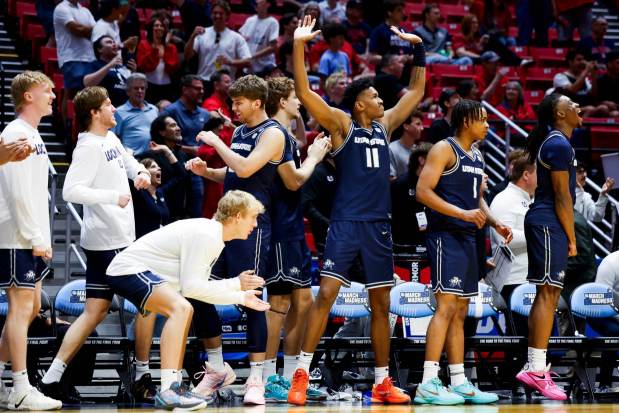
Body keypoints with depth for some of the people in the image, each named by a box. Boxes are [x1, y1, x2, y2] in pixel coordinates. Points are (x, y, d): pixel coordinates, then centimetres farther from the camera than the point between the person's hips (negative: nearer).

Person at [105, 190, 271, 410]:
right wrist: (235, 284, -14)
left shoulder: (213, 236, 13)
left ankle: (175, 386, 20)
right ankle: (167, 391, -32)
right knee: (180, 308, -28)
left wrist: (242, 298, 14)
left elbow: (200, 285, 14)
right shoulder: (205, 235, -19)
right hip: (128, 269, -11)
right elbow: (190, 287, -22)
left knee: (183, 312, 24)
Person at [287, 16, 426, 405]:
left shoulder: (384, 125, 14)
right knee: (326, 294, -14)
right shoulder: (341, 124, -2)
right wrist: (299, 47, -19)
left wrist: (419, 50, 19)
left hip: (379, 225, 6)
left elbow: (416, 92, 24)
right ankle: (301, 375, -10)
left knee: (381, 305, 8)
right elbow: (304, 92, -12)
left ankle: (382, 382, 15)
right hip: (346, 223, -6)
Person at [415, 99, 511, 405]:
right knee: (446, 307, -15)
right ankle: (428, 385, -17)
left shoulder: (476, 156, 18)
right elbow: (423, 191, -18)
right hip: (446, 236, -9)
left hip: (467, 238, 9)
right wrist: (463, 213, -22)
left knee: (460, 312, 10)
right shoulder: (444, 149, -9)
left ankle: (459, 382, 14)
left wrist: (495, 223, 10)